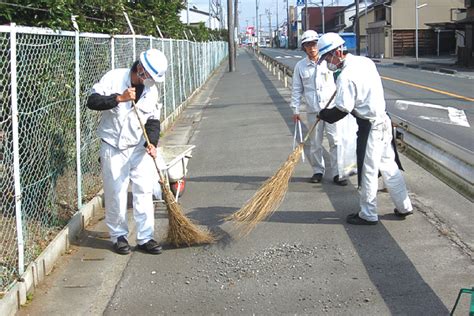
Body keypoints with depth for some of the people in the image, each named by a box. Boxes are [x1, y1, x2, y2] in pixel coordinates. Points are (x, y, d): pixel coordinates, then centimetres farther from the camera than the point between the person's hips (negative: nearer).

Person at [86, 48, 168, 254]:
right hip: (113, 148, -4)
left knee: (144, 192, 2)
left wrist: (152, 142, -11)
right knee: (116, 194, 2)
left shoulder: (152, 91, 4)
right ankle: (119, 236, 18)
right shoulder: (114, 78, -9)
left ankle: (145, 238, 10)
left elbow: (153, 121, 6)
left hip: (139, 148, 4)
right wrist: (119, 98, -25)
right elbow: (92, 101, -15)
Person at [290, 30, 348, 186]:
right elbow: (297, 90, 7)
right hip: (313, 110, 2)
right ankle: (318, 171, 23)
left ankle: (337, 173, 1)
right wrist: (295, 109, 3)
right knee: (315, 144, 8)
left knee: (335, 141, -5)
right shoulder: (300, 66, 3)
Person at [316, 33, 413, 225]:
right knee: (389, 165, 17)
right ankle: (404, 207, 26)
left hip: (369, 127, -9)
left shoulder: (346, 76, -21)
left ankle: (368, 215, 15)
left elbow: (342, 110, -19)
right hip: (384, 121, 9)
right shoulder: (365, 61, 7)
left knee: (368, 171, 3)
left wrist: (324, 115, -3)